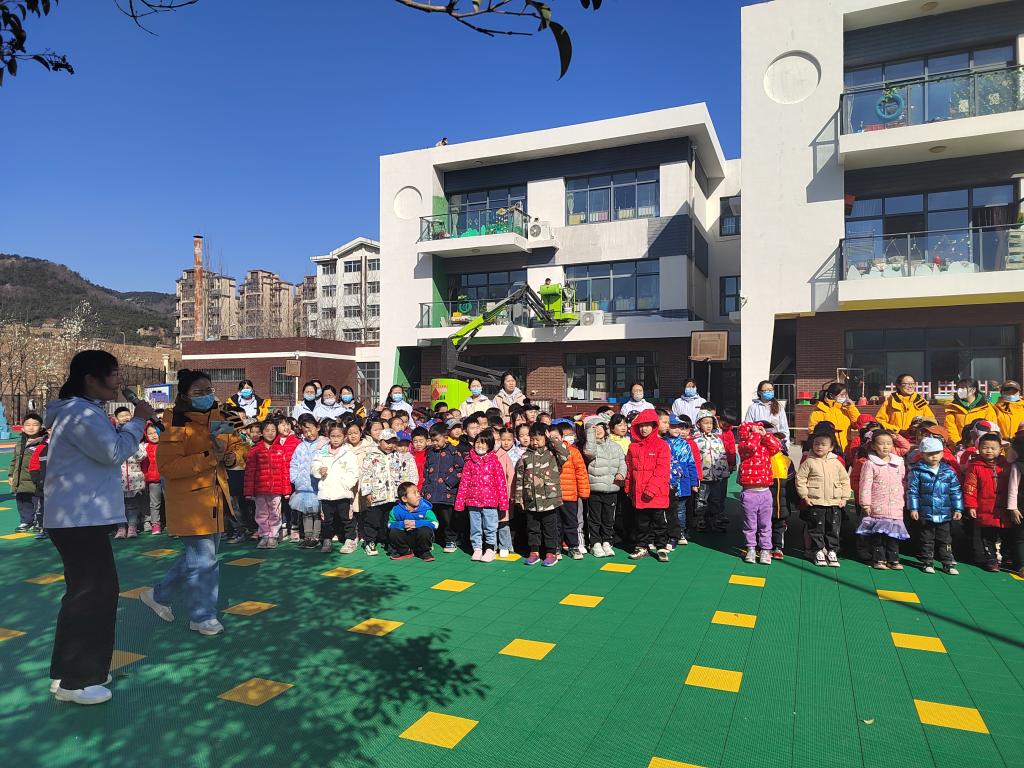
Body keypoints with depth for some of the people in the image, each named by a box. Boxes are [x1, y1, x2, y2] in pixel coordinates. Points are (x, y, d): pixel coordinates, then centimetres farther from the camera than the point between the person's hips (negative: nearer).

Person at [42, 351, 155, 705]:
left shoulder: (82, 410, 17)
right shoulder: (82, 413, -18)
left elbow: (103, 450, 20)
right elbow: (114, 451, -23)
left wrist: (132, 425, 8)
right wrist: (137, 421, -12)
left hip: (78, 516, 11)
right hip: (80, 518, -11)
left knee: (88, 590, 19)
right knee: (93, 593, -4)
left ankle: (68, 672, 30)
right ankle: (76, 681, 6)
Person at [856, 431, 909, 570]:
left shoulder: (898, 463, 9)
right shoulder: (870, 464, -6)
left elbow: (903, 482, 18)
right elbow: (865, 485, -8)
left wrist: (902, 501, 17)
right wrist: (865, 504, -11)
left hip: (895, 508, 4)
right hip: (877, 508, -4)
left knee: (894, 534, 7)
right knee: (878, 534, 2)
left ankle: (893, 559, 16)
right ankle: (879, 559, 10)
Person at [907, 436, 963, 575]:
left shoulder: (949, 471, 2)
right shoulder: (917, 471, -6)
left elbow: (956, 491, 5)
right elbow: (912, 491, -4)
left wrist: (958, 508, 1)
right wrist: (913, 508, -7)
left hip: (945, 513, 2)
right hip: (926, 513, -2)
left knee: (945, 540, 10)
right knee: (927, 540, 9)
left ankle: (948, 564, 19)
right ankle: (927, 563, 18)